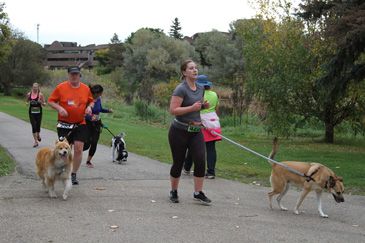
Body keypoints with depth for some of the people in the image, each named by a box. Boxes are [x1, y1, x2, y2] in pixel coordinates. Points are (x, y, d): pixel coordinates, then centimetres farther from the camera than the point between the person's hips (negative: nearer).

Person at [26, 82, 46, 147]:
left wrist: (40, 102, -20)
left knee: (38, 125, 5)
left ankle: (38, 135, 40)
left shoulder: (40, 94, -5)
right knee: (33, 126, -4)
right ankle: (36, 141, 2)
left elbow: (44, 104, 0)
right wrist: (28, 103, -6)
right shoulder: (29, 94, 2)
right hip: (31, 112, 1)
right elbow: (27, 102, 17)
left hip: (38, 112, -1)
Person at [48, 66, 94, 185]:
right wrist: (59, 108, -16)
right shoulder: (61, 87, -4)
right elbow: (51, 101, 1)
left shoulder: (86, 88, 4)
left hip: (80, 124, 2)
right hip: (64, 124, -2)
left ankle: (74, 174, 9)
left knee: (78, 149, -5)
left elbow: (91, 101, 18)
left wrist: (89, 107, -4)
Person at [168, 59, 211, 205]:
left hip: (196, 131, 5)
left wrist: (203, 106, 4)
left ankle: (198, 193, 1)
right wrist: (192, 107, -24)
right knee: (178, 163, 6)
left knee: (200, 160, -9)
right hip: (179, 131, -5)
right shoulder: (181, 89, -13)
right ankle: (173, 191, 26)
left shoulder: (200, 89, 9)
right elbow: (173, 110, -21)